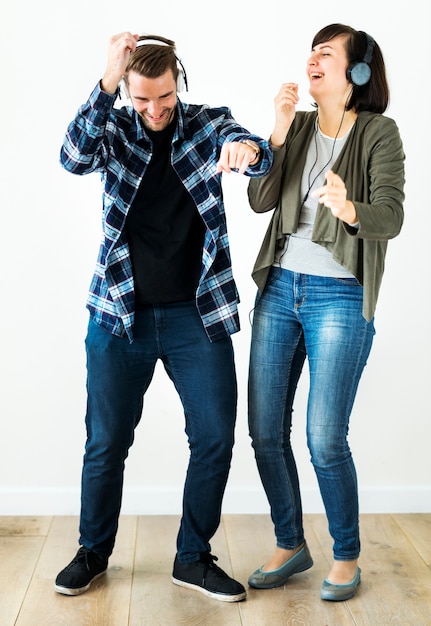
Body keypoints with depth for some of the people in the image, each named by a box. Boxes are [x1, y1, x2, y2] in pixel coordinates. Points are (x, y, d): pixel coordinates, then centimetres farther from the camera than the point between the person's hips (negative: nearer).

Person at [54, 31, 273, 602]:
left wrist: (247, 149, -42)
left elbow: (260, 157, -17)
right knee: (106, 442, 7)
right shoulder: (115, 129, 3)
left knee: (215, 437, 0)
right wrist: (106, 84, -28)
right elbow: (74, 157, -17)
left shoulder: (209, 124, 2)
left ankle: (194, 558, 20)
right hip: (120, 313, 0)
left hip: (197, 314, 0)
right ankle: (93, 551, 29)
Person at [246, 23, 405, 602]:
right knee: (265, 432, 6)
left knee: (324, 439, -6)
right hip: (280, 288, 5)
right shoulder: (299, 127, 11)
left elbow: (391, 217, -16)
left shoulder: (379, 133, -3)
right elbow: (259, 200, 1)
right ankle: (291, 545, 26)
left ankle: (347, 556, 18)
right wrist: (279, 131, -8)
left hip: (339, 297, -5)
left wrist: (349, 210, -37)